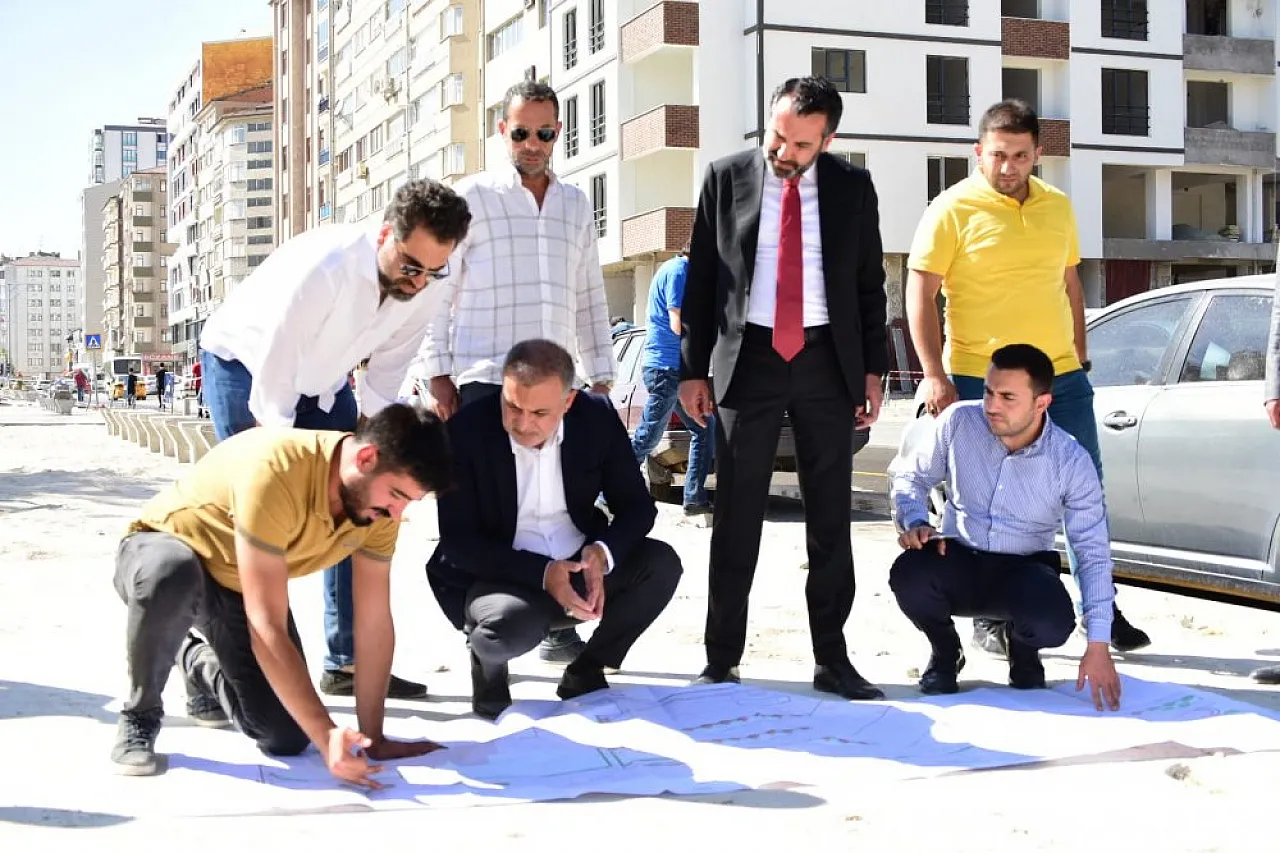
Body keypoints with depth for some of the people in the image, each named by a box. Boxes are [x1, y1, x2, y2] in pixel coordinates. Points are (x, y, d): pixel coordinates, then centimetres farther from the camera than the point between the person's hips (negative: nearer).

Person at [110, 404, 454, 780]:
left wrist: (372, 737, -13)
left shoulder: (378, 498, -18)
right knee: (172, 577, -43)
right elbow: (267, 626, -39)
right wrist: (327, 736, -41)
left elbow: (375, 622, -12)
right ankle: (140, 716, -13)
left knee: (287, 739, -6)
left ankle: (200, 664, 27)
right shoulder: (275, 470, -39)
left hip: (242, 587, 6)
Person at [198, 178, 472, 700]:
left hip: (320, 378, 6)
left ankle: (348, 661, 7)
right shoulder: (322, 268, -38)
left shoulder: (424, 287, -20)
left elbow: (389, 367, -6)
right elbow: (272, 374, -32)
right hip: (244, 364, -6)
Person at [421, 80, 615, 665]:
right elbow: (437, 288, -1)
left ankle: (557, 627, 13)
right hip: (483, 379, -4)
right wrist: (437, 374, -7)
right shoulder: (472, 197, 2)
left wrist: (601, 376, 14)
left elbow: (589, 297, 19)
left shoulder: (576, 205, 17)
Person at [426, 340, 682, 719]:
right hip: (497, 575, -4)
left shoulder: (598, 418, -9)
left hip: (581, 566, 4)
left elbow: (637, 506, -2)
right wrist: (541, 573, -30)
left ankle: (584, 673, 2)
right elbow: (458, 541, -17)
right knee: (515, 624, -36)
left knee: (661, 563, -19)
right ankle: (486, 659, 4)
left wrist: (603, 553, -25)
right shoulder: (466, 431, -18)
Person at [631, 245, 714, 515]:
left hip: (676, 368, 10)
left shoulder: (681, 270, 16)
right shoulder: (677, 271, -14)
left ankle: (695, 498, 12)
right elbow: (679, 326, -20)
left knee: (704, 428, 9)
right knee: (647, 438, -5)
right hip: (665, 368, -10)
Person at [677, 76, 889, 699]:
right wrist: (693, 369, -1)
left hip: (828, 362, 1)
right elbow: (700, 278, 3)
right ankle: (722, 659, 10)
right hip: (748, 359, -1)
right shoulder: (726, 179, 1)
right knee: (736, 518, 2)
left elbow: (869, 285, 9)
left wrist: (872, 368, 3)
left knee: (831, 517, 5)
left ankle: (832, 660, 13)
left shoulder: (853, 189, 4)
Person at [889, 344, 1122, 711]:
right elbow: (910, 475, 3)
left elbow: (1094, 553, -14)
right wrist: (915, 522, -20)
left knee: (1054, 623, -35)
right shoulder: (959, 422, -13)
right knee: (908, 574, -34)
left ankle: (1022, 650, 8)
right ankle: (945, 652, 2)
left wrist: (1098, 645, -20)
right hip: (958, 560, 1)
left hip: (1023, 571, -1)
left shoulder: (1072, 462, -15)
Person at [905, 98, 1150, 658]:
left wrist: (1081, 355, 16)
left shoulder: (1057, 207, 11)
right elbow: (920, 295, -9)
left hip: (1062, 377, 5)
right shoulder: (954, 209, -6)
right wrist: (935, 375, -16)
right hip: (981, 380, -5)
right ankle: (990, 619, 17)